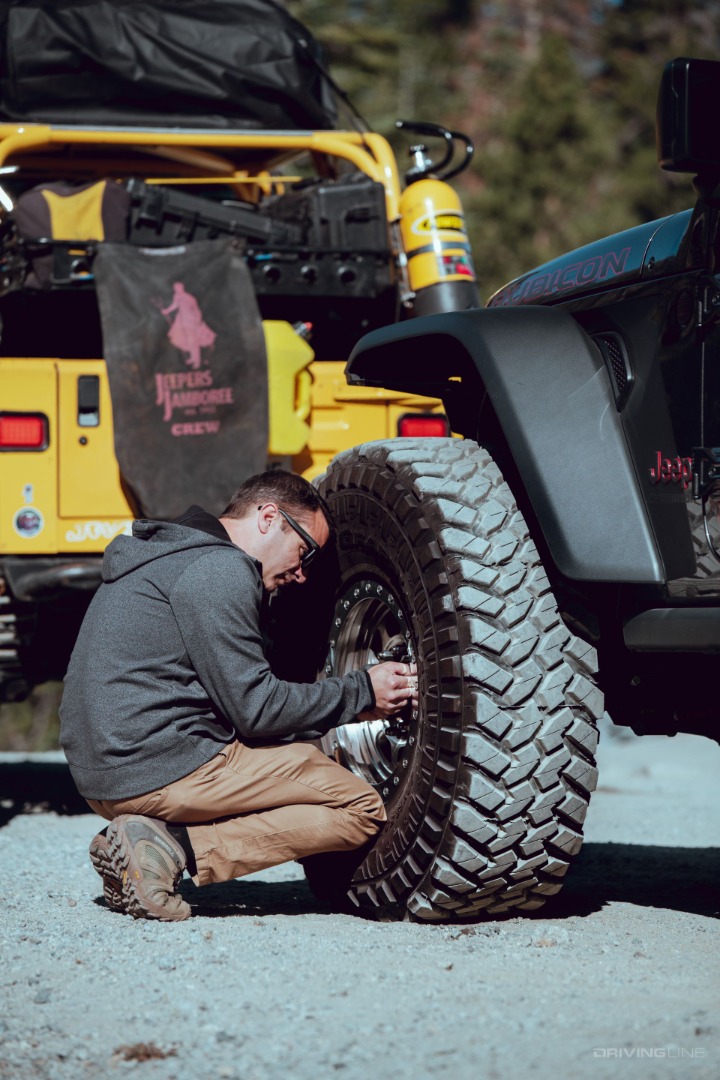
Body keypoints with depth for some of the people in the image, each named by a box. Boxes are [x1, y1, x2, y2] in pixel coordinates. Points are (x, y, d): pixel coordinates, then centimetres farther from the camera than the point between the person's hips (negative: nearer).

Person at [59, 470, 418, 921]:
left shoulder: (171, 554, 21)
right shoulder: (220, 570, -11)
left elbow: (235, 692, 21)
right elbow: (254, 708, -14)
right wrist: (361, 692, -3)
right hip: (165, 771, -10)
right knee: (361, 810, -5)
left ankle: (151, 838, 5)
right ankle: (175, 848, -14)